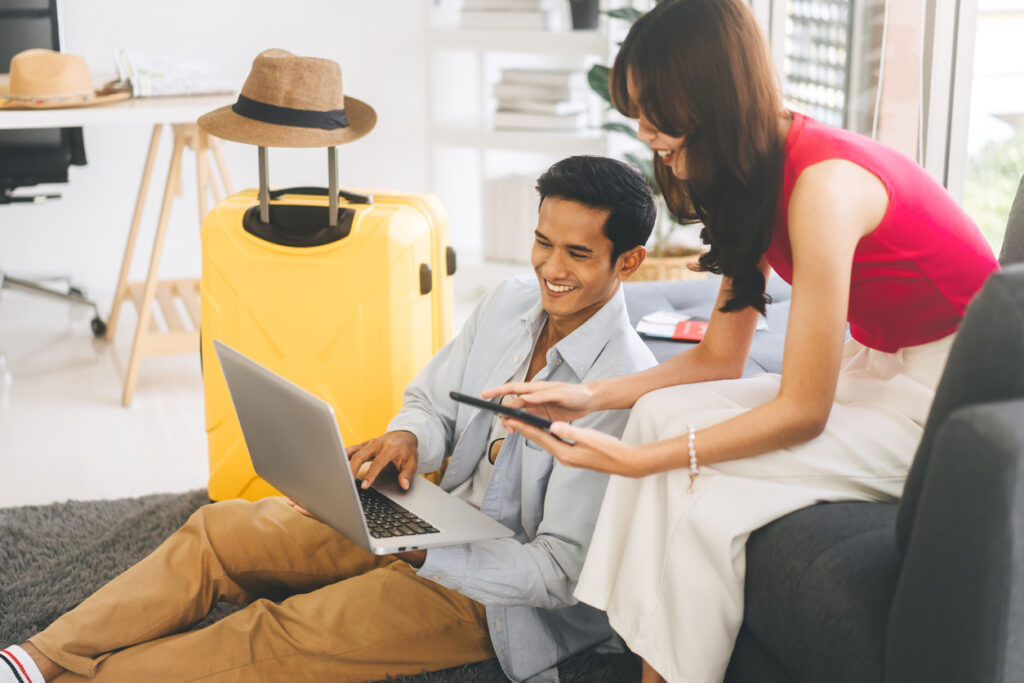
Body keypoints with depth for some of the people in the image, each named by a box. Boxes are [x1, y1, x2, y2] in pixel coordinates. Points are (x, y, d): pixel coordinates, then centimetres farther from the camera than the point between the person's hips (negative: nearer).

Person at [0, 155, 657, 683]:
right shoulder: (511, 301, 1)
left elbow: (562, 573, -23)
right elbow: (431, 399, 14)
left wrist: (424, 555, -27)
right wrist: (408, 436, -10)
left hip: (498, 589, -8)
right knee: (219, 531, -3)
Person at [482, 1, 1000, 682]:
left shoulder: (822, 184, -27)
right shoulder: (755, 173, 2)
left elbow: (801, 410, -24)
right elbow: (721, 356, 6)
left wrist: (636, 460, -23)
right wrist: (593, 395, -5)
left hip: (949, 400, -9)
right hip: (874, 367, 9)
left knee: (703, 476, -20)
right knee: (664, 411, -7)